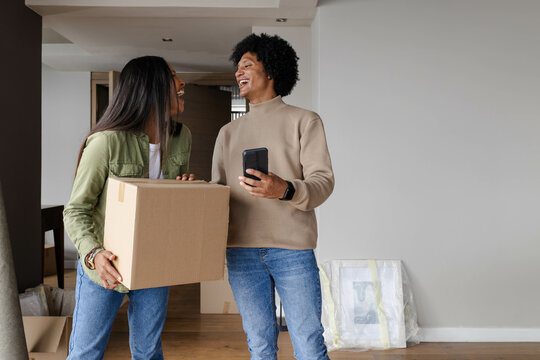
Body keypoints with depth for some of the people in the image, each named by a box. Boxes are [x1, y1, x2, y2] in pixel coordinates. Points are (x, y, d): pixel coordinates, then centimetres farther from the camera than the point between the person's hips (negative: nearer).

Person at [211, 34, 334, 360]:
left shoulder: (305, 121, 6)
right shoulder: (229, 132, 19)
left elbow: (323, 181, -6)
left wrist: (285, 190, -25)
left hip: (293, 249, -3)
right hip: (241, 251, 4)